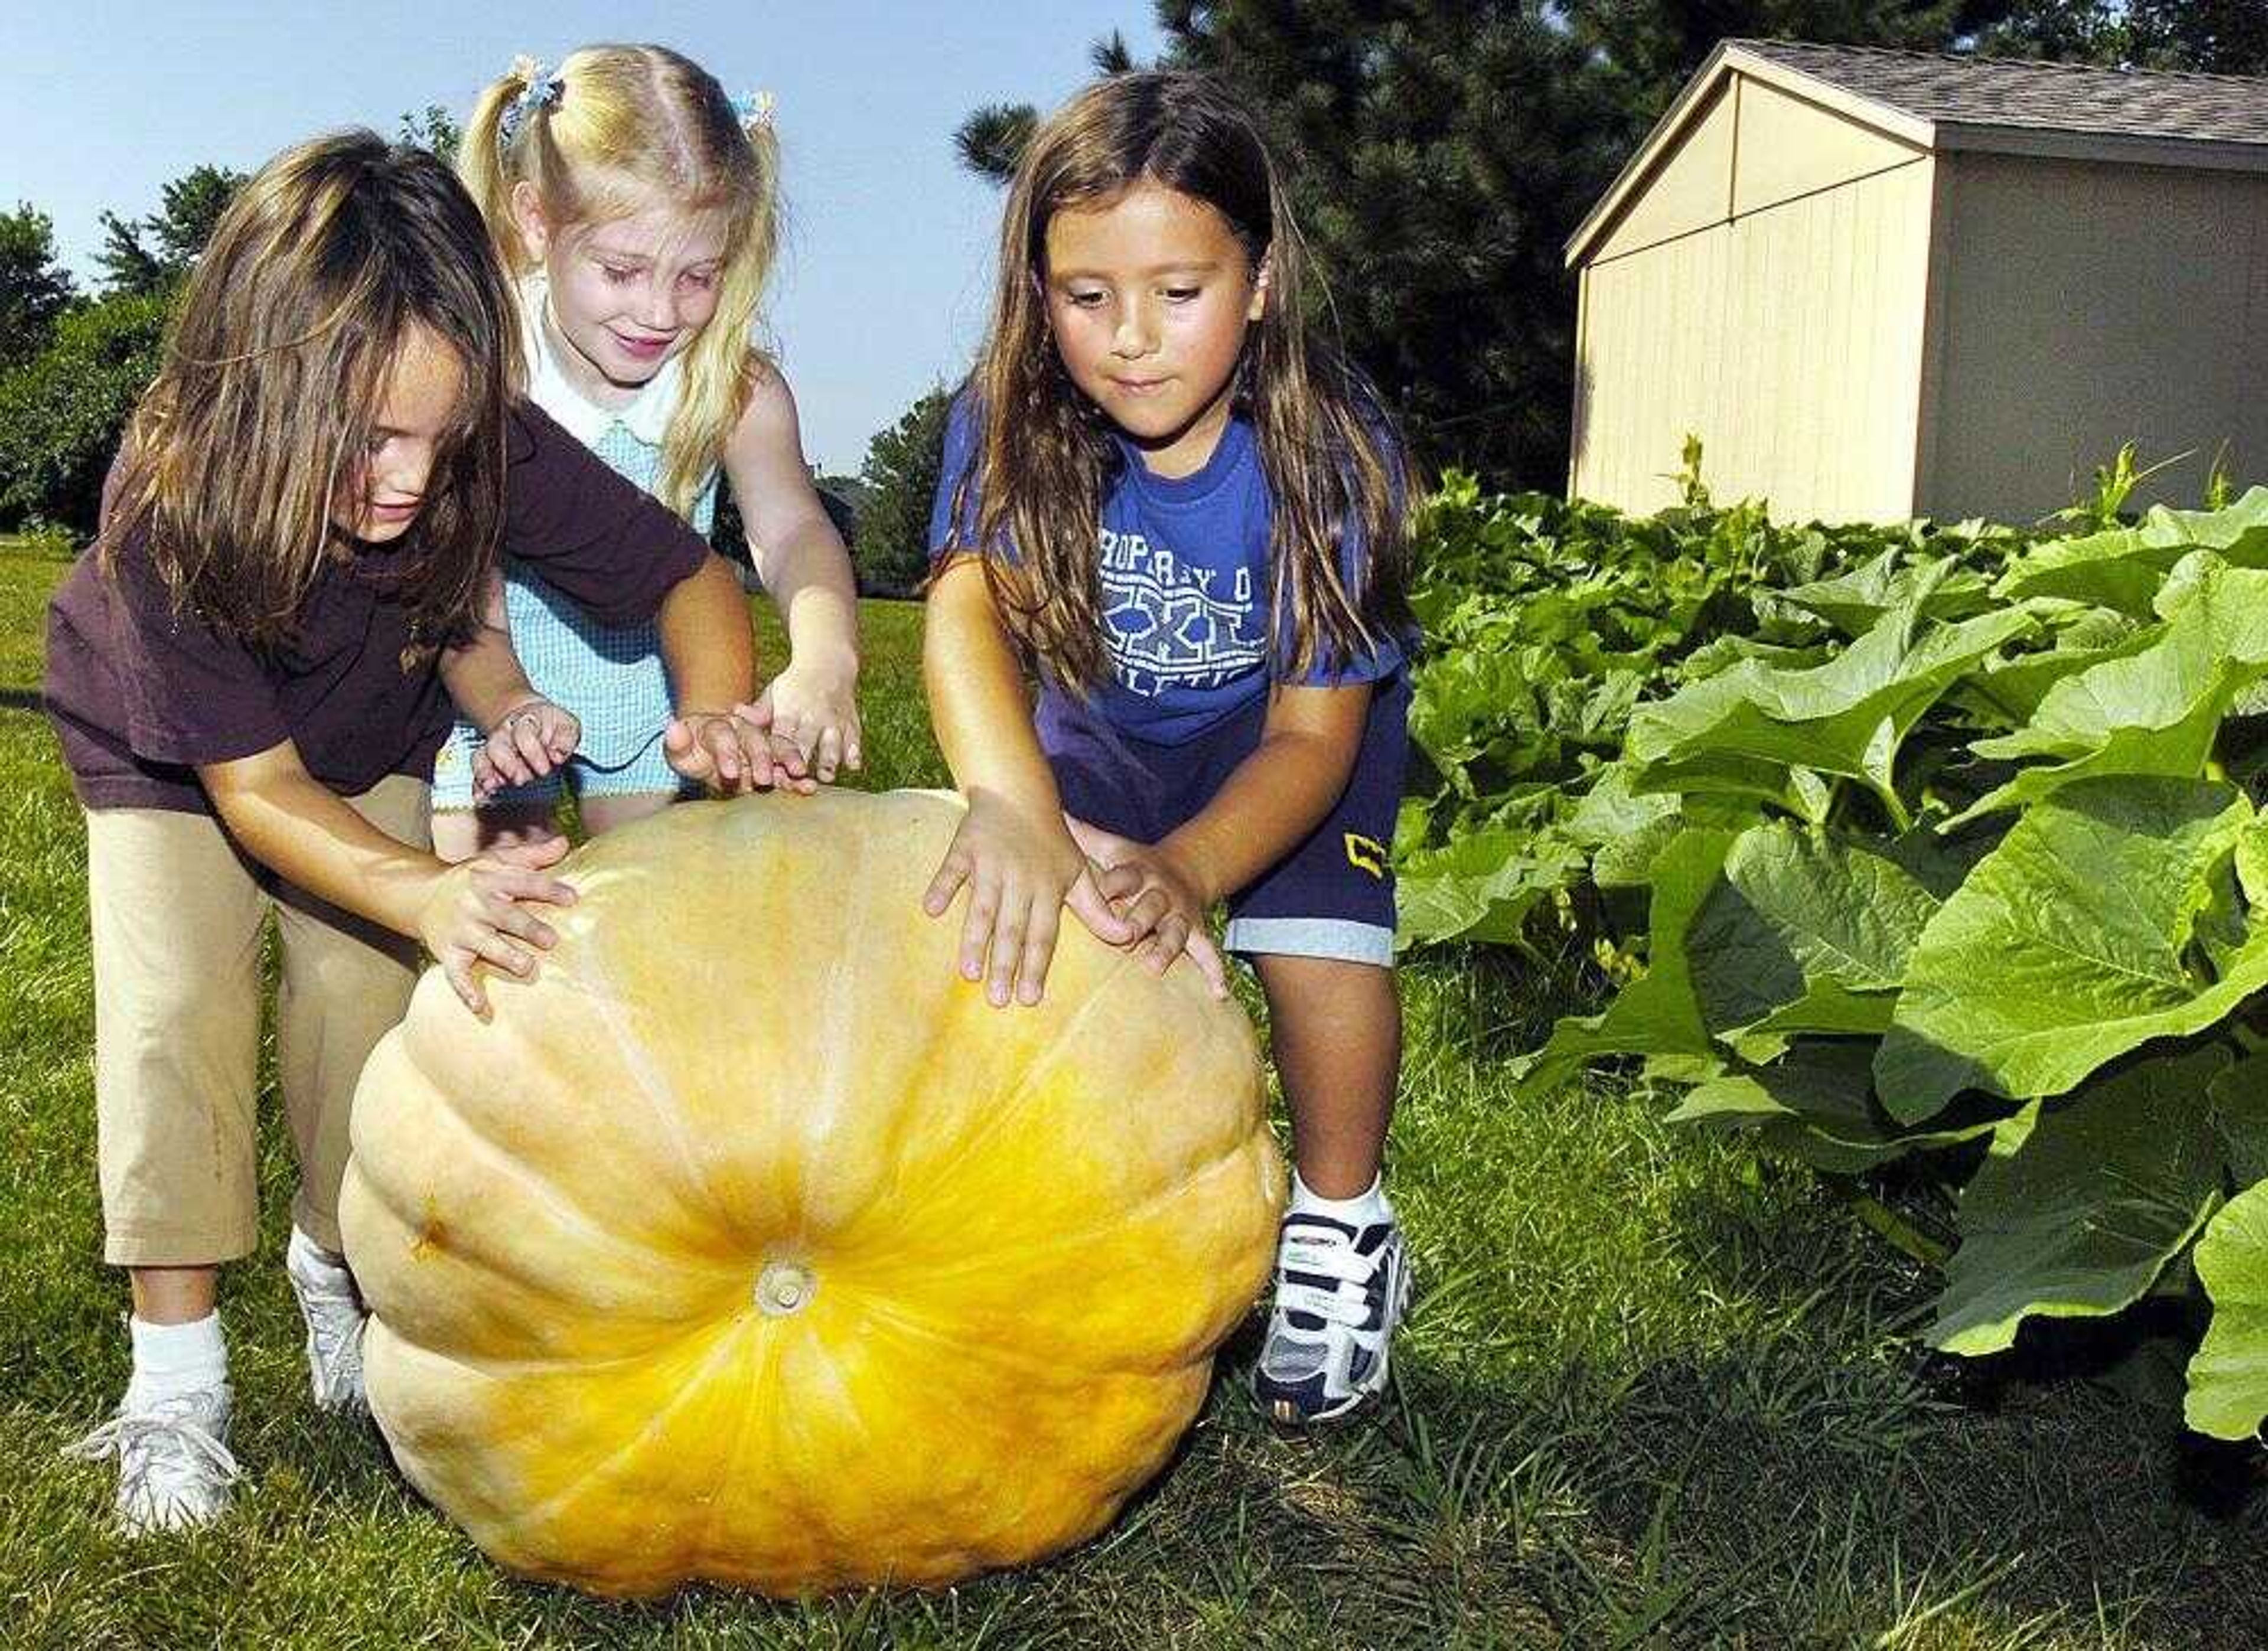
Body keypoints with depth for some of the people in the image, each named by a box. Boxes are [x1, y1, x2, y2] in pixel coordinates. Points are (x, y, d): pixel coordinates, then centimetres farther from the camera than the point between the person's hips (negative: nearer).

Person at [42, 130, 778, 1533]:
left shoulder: (493, 454, -37)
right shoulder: (169, 509, -40)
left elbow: (691, 576, -23)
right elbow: (255, 785, -34)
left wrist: (716, 711, -47)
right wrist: (435, 896, -52)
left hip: (367, 744, 2)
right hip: (165, 751, -2)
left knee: (365, 993, -6)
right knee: (173, 1005, -13)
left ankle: (337, 1261, 21)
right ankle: (177, 1376, -2)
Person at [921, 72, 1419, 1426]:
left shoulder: (1330, 448, -32)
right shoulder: (1012, 424, -27)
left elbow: (1312, 732, -33)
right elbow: (968, 603, -45)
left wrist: (1185, 868, -53)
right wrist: (1014, 805, -66)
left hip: (1296, 721, -2)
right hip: (1104, 720, 3)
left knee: (1312, 926, -25)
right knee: (1045, 924, -17)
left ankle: (1342, 1228, -1)